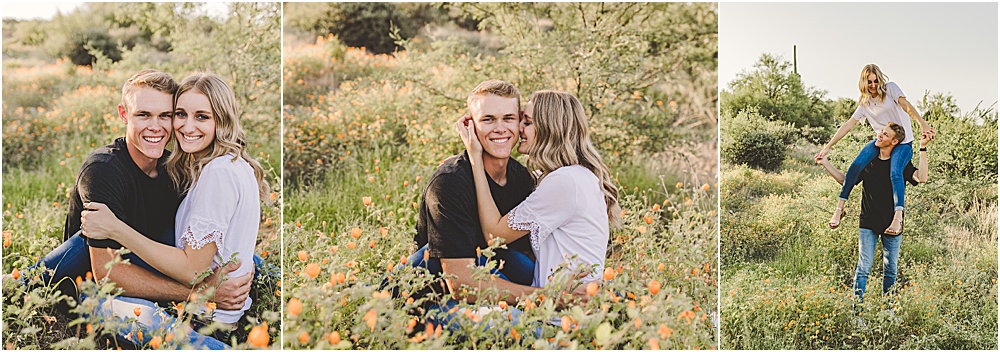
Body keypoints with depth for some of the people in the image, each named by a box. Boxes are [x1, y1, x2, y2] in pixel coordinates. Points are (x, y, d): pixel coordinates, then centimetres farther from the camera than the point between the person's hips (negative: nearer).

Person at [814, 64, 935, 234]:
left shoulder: (890, 88, -4)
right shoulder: (865, 103, 9)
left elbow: (907, 106, -20)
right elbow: (848, 125, 8)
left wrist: (923, 124, -37)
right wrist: (828, 146, 3)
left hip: (904, 143, -4)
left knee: (895, 172, -32)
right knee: (857, 164, -21)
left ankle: (898, 219, -44)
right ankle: (839, 208, -16)